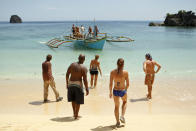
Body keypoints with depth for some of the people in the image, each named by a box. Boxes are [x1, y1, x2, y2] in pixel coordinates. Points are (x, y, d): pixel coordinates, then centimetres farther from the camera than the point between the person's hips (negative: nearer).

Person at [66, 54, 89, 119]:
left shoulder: (72, 64, 2)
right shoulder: (84, 68, -10)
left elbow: (67, 74, 6)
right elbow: (85, 79, -13)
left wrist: (67, 83, 17)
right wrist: (87, 89, -4)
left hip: (70, 84, 4)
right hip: (78, 84, -4)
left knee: (73, 99, 23)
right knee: (78, 101, 11)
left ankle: (74, 113, 30)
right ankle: (76, 115, 17)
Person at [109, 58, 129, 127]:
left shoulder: (112, 72, -9)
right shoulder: (125, 72, -13)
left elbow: (111, 84, -5)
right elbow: (127, 84, -5)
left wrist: (110, 92, 8)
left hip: (115, 91, 1)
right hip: (123, 91, -1)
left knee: (116, 106, 21)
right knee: (124, 102, 32)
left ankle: (118, 122, 29)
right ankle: (122, 116, 18)